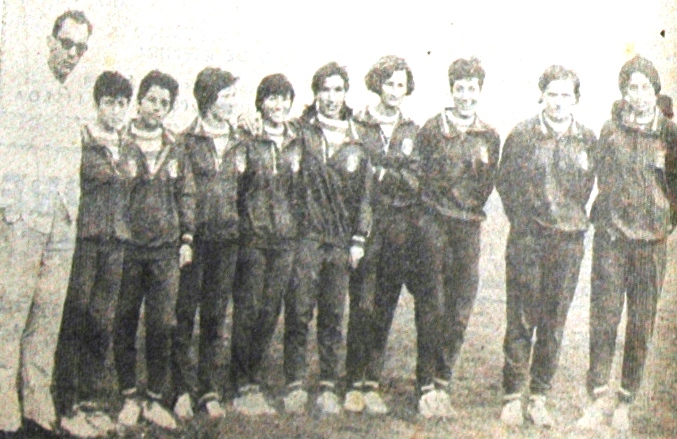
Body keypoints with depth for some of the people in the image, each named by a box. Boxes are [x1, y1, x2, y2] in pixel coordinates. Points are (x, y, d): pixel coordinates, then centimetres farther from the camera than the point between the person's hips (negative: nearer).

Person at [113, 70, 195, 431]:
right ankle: (129, 397, 13)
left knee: (162, 327, 2)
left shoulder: (176, 151, 12)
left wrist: (186, 239, 9)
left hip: (166, 251, 3)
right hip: (125, 248, -2)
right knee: (124, 324, 2)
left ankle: (154, 399, 12)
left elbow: (186, 196, 16)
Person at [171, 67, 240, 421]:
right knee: (184, 312, -1)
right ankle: (182, 390, 6)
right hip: (194, 236, -3)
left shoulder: (238, 142, 11)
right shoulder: (187, 141, -2)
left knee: (216, 314, 7)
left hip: (227, 237, 4)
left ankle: (211, 391, 14)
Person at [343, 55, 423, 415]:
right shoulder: (358, 126, 5)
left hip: (402, 232, 3)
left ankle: (371, 383, 7)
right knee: (362, 305, -4)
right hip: (366, 225, -2)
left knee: (383, 309, 1)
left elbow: (418, 181, 7)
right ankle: (356, 383, 3)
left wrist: (384, 172, -6)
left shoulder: (413, 132, 15)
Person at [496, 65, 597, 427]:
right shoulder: (522, 135, 1)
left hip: (569, 239, 2)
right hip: (527, 237, -2)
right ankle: (512, 396, 6)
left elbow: (589, 187, 14)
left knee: (554, 322, 6)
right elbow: (505, 182, 5)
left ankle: (539, 397, 14)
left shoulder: (588, 140, 7)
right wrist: (521, 220, 0)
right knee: (521, 318, -2)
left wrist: (575, 218, 5)